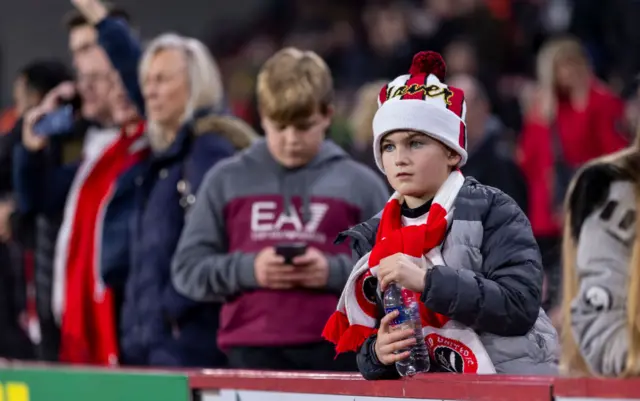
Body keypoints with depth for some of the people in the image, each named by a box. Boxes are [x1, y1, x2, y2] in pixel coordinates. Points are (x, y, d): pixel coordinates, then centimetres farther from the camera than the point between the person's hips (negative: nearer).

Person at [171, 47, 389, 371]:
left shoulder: (360, 184, 7)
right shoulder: (226, 180, 9)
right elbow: (187, 270, 8)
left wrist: (335, 271, -11)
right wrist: (246, 270, -9)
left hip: (334, 356, 0)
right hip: (251, 353, 0)